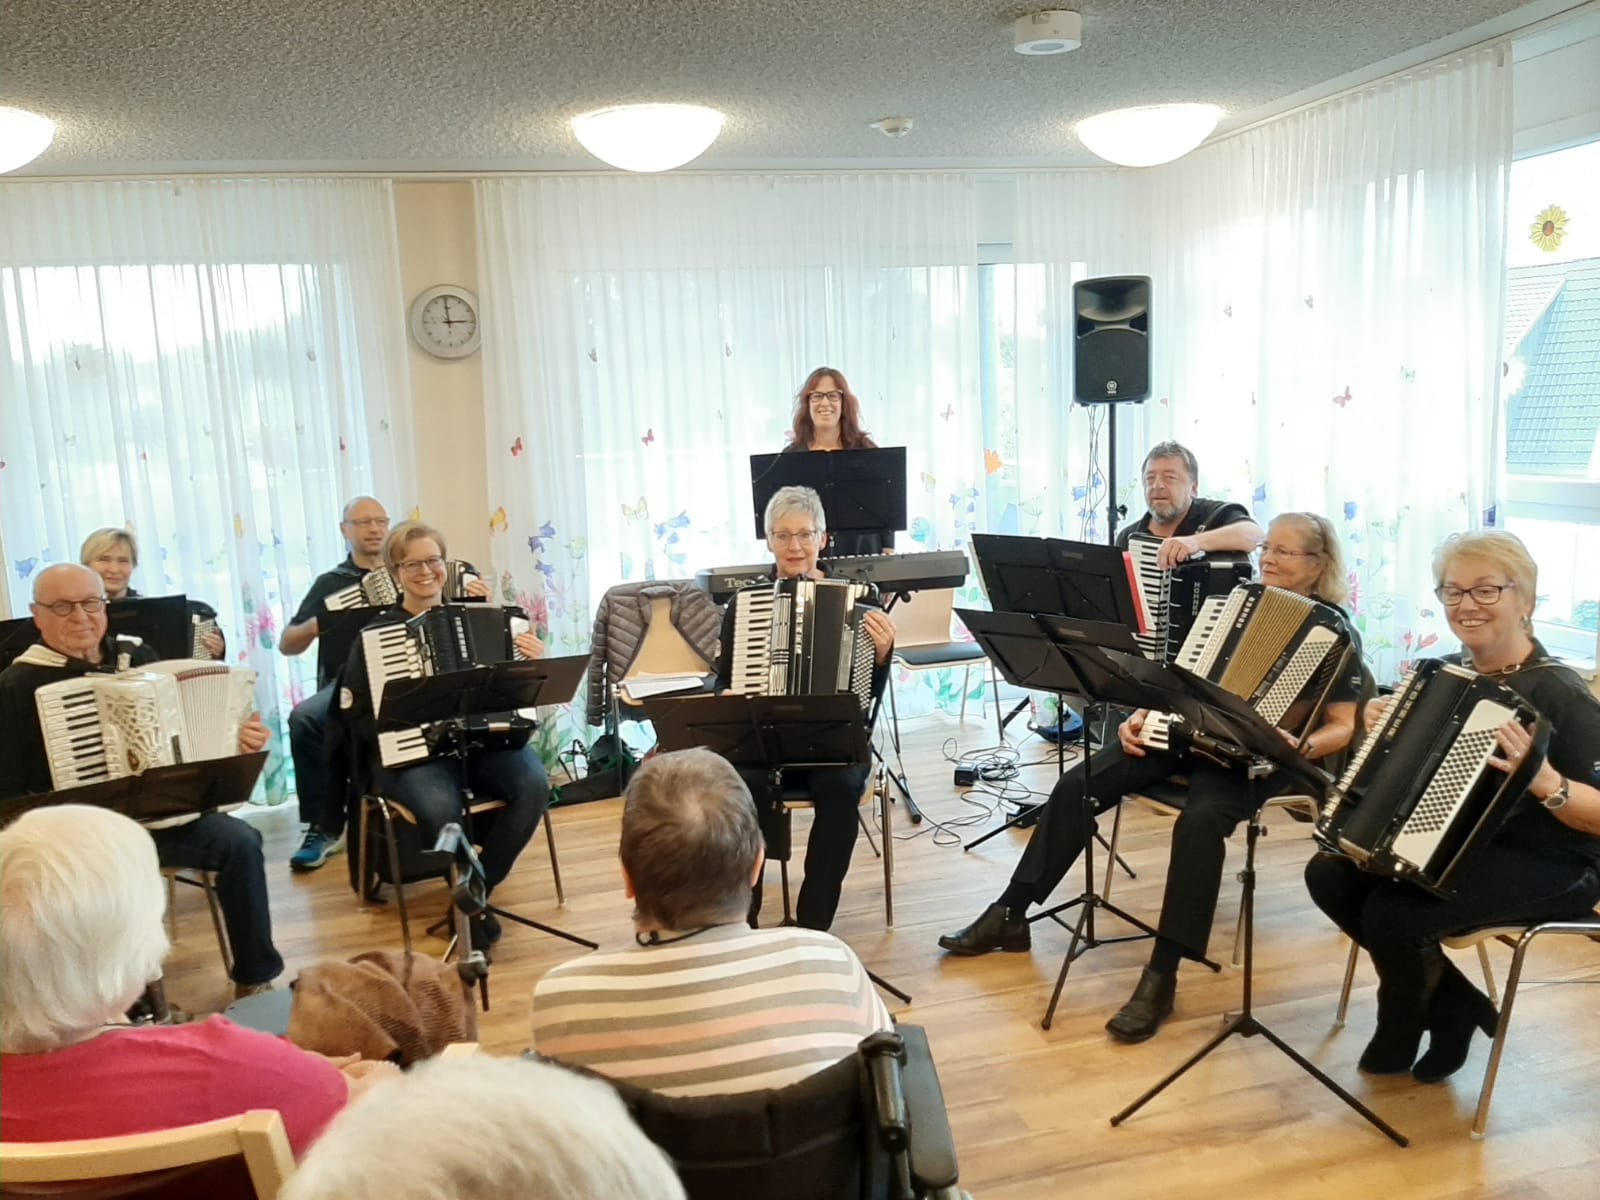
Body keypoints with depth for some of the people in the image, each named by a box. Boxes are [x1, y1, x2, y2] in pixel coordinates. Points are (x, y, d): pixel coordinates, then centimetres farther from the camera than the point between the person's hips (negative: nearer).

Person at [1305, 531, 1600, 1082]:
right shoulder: (1445, 672, 3)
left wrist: (1543, 781, -39)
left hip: (1545, 863, -8)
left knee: (1392, 911, -25)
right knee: (1329, 875, -7)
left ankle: (1400, 1033, 9)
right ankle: (1453, 1006, 8)